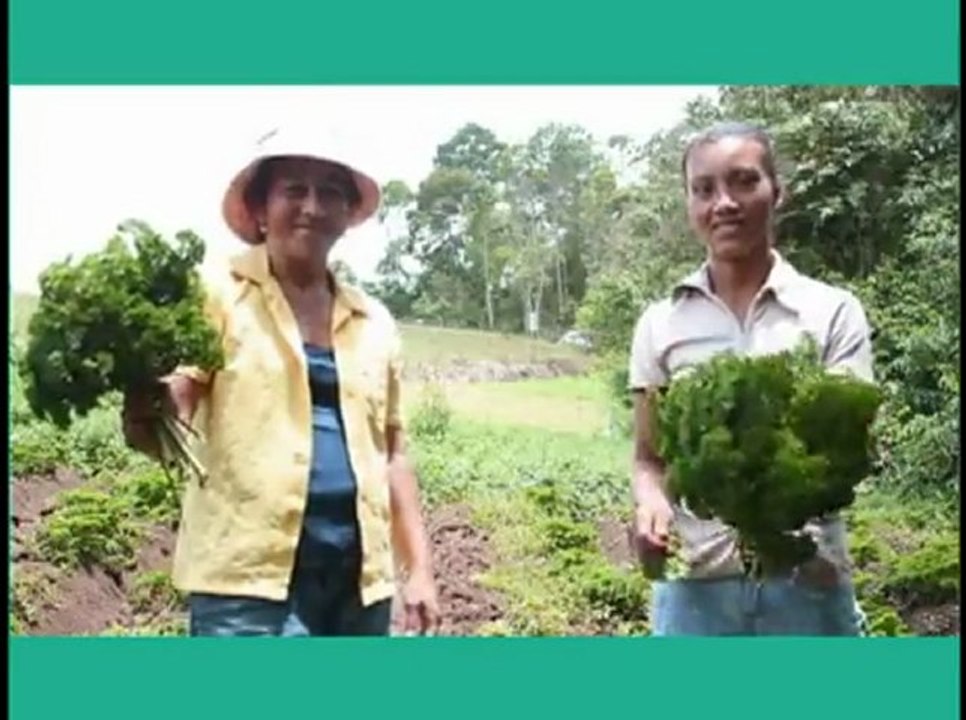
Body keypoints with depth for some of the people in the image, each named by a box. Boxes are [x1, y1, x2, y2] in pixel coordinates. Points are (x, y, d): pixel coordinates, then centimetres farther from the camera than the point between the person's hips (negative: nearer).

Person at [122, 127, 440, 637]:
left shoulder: (374, 322, 14)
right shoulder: (219, 296, 0)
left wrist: (419, 568, 12)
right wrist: (145, 413, -34)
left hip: (358, 577, 5)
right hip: (250, 573, -5)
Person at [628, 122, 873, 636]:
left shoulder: (832, 311, 1)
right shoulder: (660, 323, 4)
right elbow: (648, 457, 8)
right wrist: (651, 504, -14)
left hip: (806, 579, -1)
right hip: (695, 583, 1)